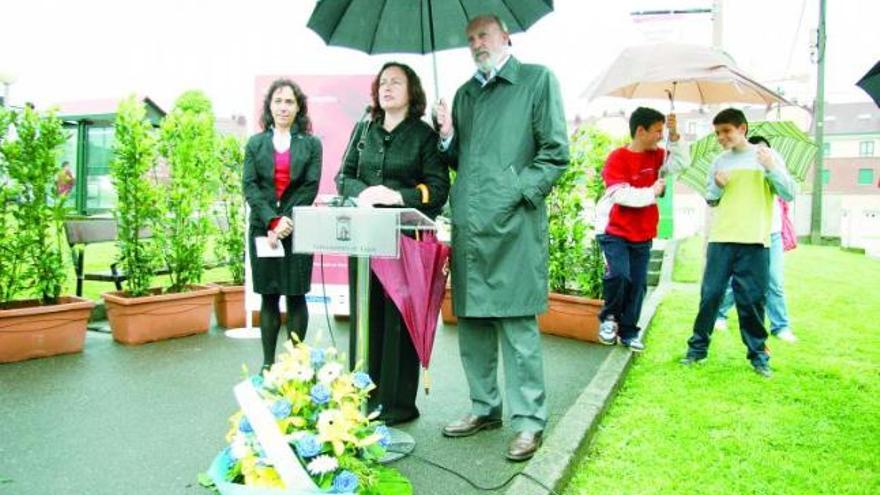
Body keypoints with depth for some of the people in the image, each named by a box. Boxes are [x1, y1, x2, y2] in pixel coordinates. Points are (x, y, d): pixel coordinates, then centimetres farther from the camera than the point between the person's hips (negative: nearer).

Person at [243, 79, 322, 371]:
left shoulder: (311, 144, 7)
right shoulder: (255, 144, 11)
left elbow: (310, 187, -2)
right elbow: (249, 186, 1)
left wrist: (288, 222, -14)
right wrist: (272, 221, -14)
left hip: (298, 229, -1)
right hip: (263, 228, 2)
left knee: (296, 296, 1)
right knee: (268, 297, 5)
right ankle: (268, 361, 12)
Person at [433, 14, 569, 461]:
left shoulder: (538, 79, 4)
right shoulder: (464, 94, 21)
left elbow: (556, 152, -3)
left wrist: (516, 191, -12)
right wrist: (448, 138, 5)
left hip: (513, 227, -6)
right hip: (468, 225, 6)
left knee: (518, 327, -3)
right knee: (472, 324, 12)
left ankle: (528, 421, 9)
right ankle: (485, 408, 26)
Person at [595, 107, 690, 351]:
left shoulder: (655, 156, 8)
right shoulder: (618, 158, -13)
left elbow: (681, 163, 4)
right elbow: (620, 195, -21)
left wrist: (674, 136, -6)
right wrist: (652, 192, -10)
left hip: (642, 235, 6)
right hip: (615, 231, -6)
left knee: (638, 284, 5)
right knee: (619, 274, -21)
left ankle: (628, 331, 18)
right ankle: (608, 317, 5)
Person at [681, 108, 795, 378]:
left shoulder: (768, 156, 4)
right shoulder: (719, 162, 12)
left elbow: (790, 194, 0)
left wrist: (771, 168, -14)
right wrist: (717, 185, -3)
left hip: (754, 241, -2)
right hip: (720, 239, 2)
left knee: (751, 299, 1)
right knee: (710, 294, 2)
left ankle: (758, 353, 13)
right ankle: (698, 347, 11)